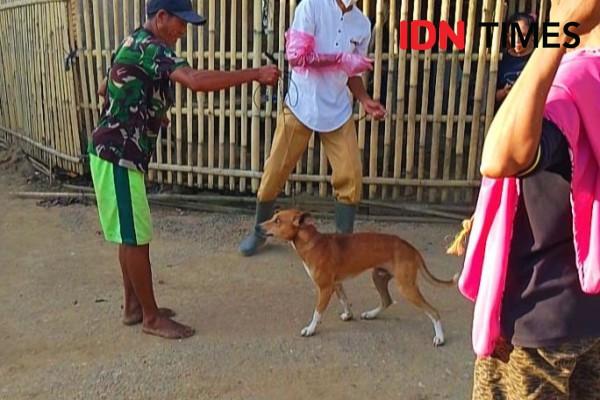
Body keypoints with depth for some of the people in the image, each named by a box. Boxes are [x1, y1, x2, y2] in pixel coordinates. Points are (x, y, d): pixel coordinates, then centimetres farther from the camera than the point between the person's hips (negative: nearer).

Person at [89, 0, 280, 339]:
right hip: (119, 157, -10)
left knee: (132, 236, 17)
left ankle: (134, 307, 29)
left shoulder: (136, 44, 14)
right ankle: (152, 318, 11)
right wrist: (256, 75, -31)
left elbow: (106, 90, 27)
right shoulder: (151, 47, -18)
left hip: (118, 153, 10)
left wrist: (150, 113, 21)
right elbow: (197, 81, -36)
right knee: (135, 238, -1)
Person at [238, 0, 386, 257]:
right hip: (301, 107, -3)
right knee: (276, 171, 3)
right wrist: (341, 58, -21)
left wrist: (365, 100, -4)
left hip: (338, 112, 4)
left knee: (351, 175, -3)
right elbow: (296, 55, -18)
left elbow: (352, 72, 13)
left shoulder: (362, 24, 6)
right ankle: (259, 231, 24)